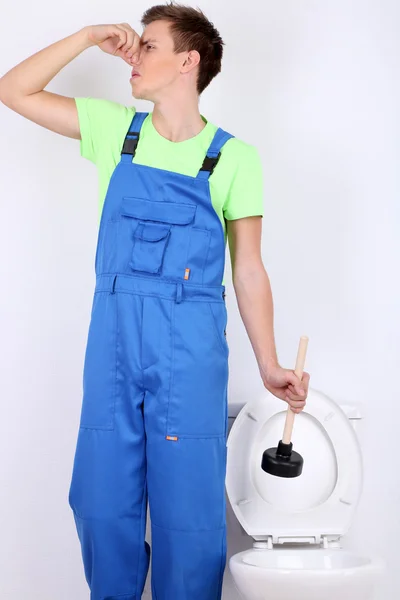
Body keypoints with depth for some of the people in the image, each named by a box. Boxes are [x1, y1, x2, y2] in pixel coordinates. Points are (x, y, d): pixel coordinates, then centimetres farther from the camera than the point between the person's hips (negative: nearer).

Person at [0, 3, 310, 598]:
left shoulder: (234, 157, -1)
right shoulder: (117, 129, 8)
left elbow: (248, 270, 3)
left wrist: (269, 365, 1)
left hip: (191, 348, -3)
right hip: (112, 339, 3)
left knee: (188, 510, 3)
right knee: (102, 504, 11)